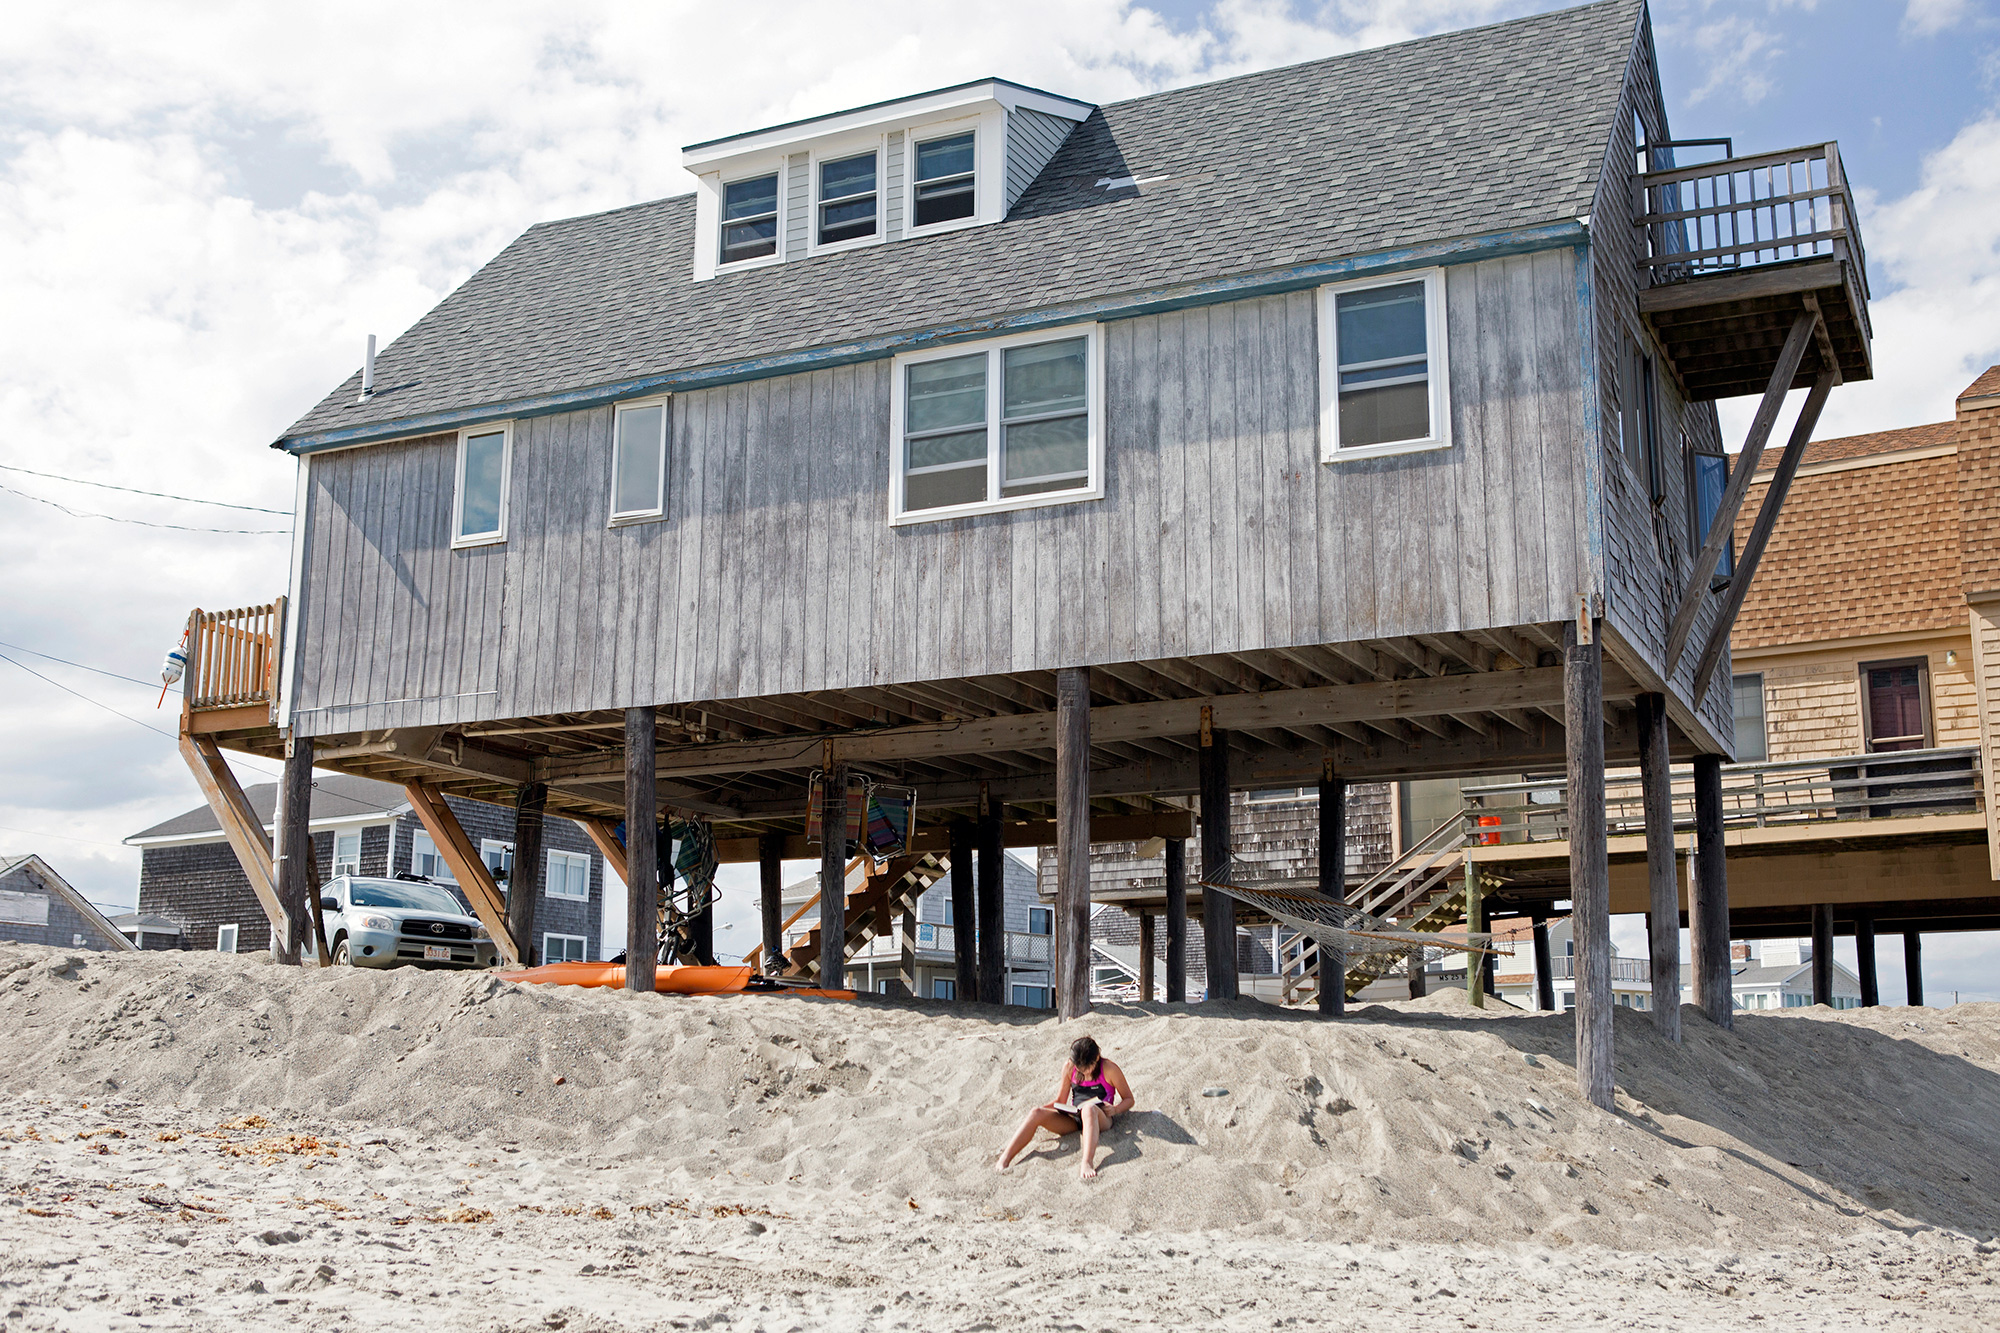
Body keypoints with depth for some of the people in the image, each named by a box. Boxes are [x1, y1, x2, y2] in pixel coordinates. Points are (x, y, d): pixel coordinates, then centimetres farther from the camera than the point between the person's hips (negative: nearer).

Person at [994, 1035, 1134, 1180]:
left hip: (1100, 1119, -4)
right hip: (1073, 1119, 4)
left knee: (1089, 1108, -42)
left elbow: (1128, 1099, 3)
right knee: (1037, 1113, -21)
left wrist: (1115, 1110, -18)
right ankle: (1004, 1161, -29)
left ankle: (1087, 1162, -59)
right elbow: (1060, 1101, 17)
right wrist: (1042, 1109, -1)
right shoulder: (1069, 1069, 7)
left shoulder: (1109, 1069, -4)